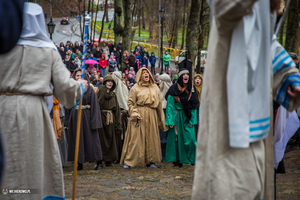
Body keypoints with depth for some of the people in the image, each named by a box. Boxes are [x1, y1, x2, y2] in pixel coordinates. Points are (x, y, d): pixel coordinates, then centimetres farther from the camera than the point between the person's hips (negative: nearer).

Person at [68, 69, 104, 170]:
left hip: (86, 116, -3)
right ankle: (80, 163, 10)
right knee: (78, 140, 5)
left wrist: (94, 122, -13)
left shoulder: (89, 89, -2)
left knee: (91, 140, -3)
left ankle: (99, 162, 1)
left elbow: (94, 106, -6)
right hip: (75, 117, 3)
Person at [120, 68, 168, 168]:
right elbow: (130, 102, -1)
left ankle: (150, 160, 12)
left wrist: (161, 119, 15)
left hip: (151, 115, 4)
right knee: (135, 138, -6)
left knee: (151, 137, 4)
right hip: (139, 114, -4)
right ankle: (128, 161, -3)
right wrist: (135, 114, -14)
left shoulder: (155, 88, 14)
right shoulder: (135, 88, 2)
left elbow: (159, 104, 16)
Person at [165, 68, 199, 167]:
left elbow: (194, 106, 7)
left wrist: (192, 120, -2)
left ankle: (191, 158, 6)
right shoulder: (174, 89, -4)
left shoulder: (191, 89, 6)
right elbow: (170, 105, -6)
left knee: (190, 137, -5)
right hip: (177, 116, -2)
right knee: (177, 137, -2)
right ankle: (177, 160, 5)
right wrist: (170, 121, -13)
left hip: (187, 116, 3)